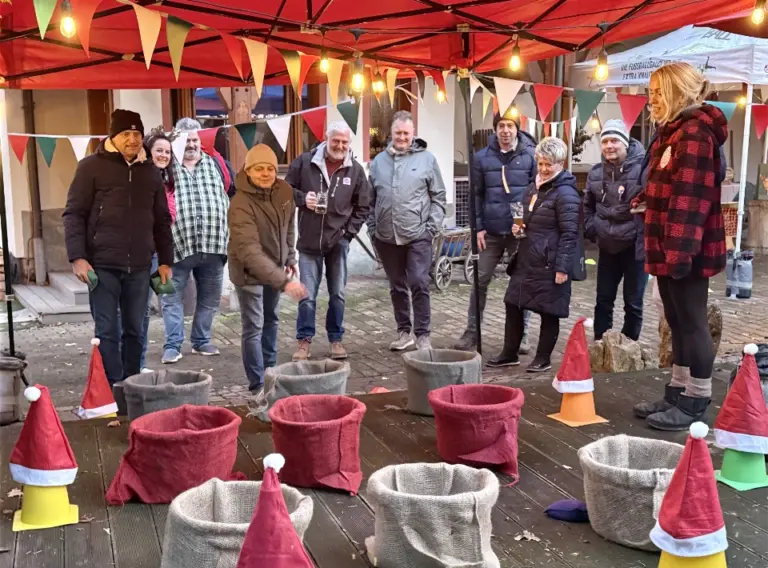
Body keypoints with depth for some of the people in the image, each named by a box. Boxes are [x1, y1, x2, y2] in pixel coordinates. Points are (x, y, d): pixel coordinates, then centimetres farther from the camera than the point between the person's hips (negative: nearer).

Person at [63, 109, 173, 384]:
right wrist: (77, 257, -12)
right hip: (103, 265, -4)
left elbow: (162, 220, 16)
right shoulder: (91, 166, -1)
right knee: (107, 331, -2)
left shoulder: (150, 171, 12)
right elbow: (74, 214, -3)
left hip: (139, 267, 4)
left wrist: (165, 260, 12)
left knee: (134, 331, 9)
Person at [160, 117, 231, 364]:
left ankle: (201, 340, 24)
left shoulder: (215, 164, 12)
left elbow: (230, 196, 16)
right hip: (178, 244, -3)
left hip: (213, 244, 3)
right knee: (172, 297, 0)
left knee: (209, 297, 11)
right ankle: (172, 345, 8)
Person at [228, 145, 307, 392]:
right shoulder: (241, 204, -30)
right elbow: (250, 252, -39)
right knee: (254, 328, -3)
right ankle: (258, 385, 6)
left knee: (271, 321, 19)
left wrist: (290, 258, 14)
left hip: (274, 268, 7)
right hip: (249, 272, -7)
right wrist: (284, 281, -45)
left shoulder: (285, 191, -9)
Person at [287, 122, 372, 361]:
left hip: (338, 241, 1)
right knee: (307, 295, 1)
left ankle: (336, 339, 21)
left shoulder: (356, 170, 1)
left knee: (337, 295, 7)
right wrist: (302, 198, -13)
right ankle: (304, 340, 14)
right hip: (309, 240, -1)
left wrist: (349, 232, -2)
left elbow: (362, 207, 7)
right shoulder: (305, 162, -4)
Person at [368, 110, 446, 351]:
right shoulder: (378, 161, 9)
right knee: (397, 287, 12)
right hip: (387, 237, 3)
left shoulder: (426, 159, 1)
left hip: (418, 236, -3)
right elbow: (370, 199, 13)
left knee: (419, 284, -6)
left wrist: (432, 227, -6)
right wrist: (372, 229, 7)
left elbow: (438, 197, 2)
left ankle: (422, 334, 4)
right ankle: (404, 331, 24)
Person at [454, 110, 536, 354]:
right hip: (491, 232, 2)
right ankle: (472, 333, 13)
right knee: (479, 281, 3)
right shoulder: (482, 158, 4)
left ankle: (521, 334, 18)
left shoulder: (531, 156, -2)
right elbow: (476, 194, 6)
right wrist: (478, 227, -1)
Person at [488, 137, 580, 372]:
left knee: (548, 312, 4)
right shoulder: (533, 188, 15)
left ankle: (543, 358, 17)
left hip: (549, 264, -9)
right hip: (526, 260, 9)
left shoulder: (565, 193, -13)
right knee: (513, 305, 11)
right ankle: (509, 353, 23)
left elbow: (569, 234, -17)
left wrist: (562, 267, -21)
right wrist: (518, 227, 5)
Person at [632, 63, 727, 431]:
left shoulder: (695, 133, -16)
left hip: (686, 250, -10)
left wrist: (679, 249, -27)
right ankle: (677, 394, 26)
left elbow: (690, 198, -24)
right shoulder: (675, 131, 17)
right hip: (670, 249, 10)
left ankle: (695, 403, 9)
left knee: (692, 322, -1)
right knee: (678, 322, 15)